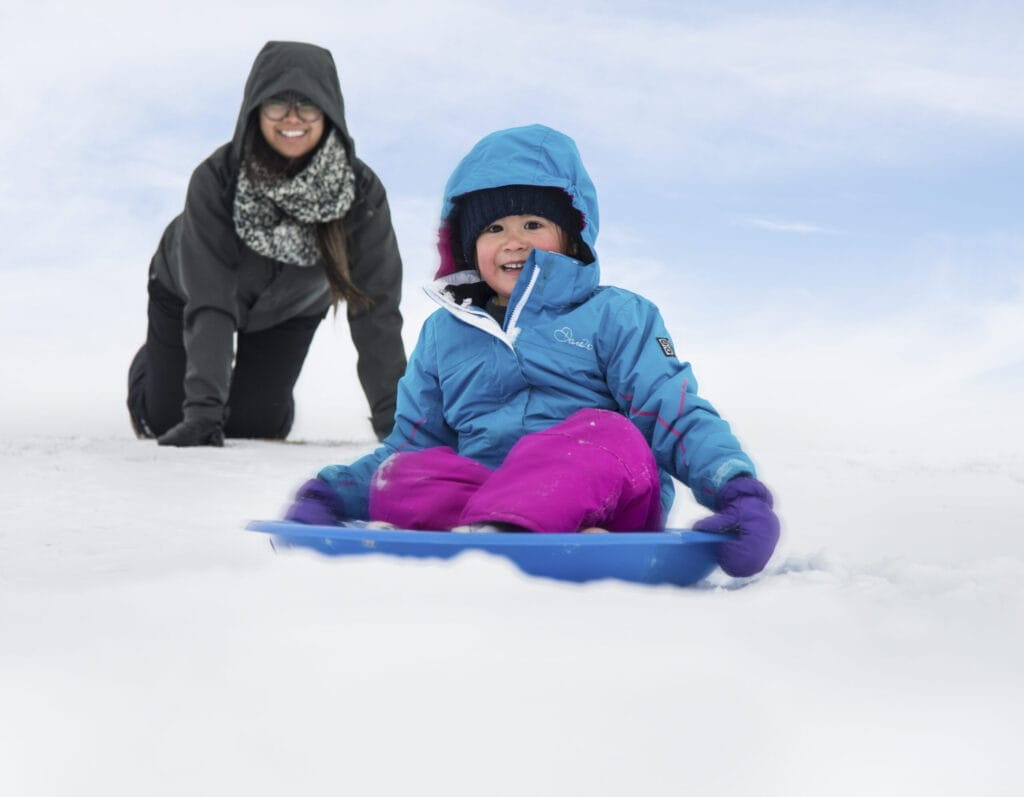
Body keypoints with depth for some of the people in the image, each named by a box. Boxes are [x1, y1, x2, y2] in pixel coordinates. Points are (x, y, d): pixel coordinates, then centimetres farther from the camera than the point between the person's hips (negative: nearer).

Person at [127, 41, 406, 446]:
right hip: (187, 289, -1)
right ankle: (152, 360, 40)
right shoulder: (215, 180, -39)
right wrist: (203, 411, -48)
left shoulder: (362, 192, -34)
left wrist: (392, 418, -40)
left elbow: (375, 309, -33)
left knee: (258, 425, 0)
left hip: (290, 310, 2)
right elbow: (209, 305, -41)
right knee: (162, 417, 4)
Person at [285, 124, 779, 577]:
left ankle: (494, 532, -58)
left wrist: (741, 494, -17)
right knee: (397, 477, -26)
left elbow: (679, 418, 3)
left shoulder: (615, 316, 13)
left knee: (607, 434, -32)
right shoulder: (443, 333, 24)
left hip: (605, 505, -2)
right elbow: (410, 441, 26)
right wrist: (326, 496, 7)